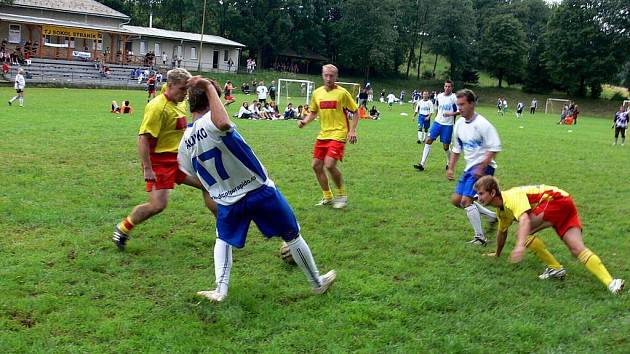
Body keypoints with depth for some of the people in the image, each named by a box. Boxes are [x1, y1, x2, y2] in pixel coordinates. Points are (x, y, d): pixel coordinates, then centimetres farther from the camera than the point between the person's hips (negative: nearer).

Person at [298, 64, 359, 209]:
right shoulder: (317, 93, 7)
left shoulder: (342, 93, -7)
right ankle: (327, 197, 21)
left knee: (329, 164, -20)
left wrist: (352, 130, -12)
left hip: (338, 134, -6)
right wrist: (304, 121, -1)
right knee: (316, 165, 5)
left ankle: (342, 194, 3)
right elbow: (313, 112, 19)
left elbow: (355, 112, -1)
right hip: (323, 135, 6)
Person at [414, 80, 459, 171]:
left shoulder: (454, 98, -9)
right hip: (437, 122, 4)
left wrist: (451, 114, -23)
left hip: (448, 125, -4)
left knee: (446, 147, 1)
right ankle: (422, 164, -7)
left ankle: (449, 163, 28)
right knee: (428, 140, -7)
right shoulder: (439, 96, 6)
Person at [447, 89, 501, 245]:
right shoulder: (459, 124, 6)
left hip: (483, 167, -9)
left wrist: (481, 168, -24)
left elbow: (494, 148, -19)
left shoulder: (482, 124, -18)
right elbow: (457, 148, 17)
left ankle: (480, 237, -2)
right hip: (469, 168, 9)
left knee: (466, 200, -16)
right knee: (456, 200, 10)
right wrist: (450, 168, 10)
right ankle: (492, 216, 24)